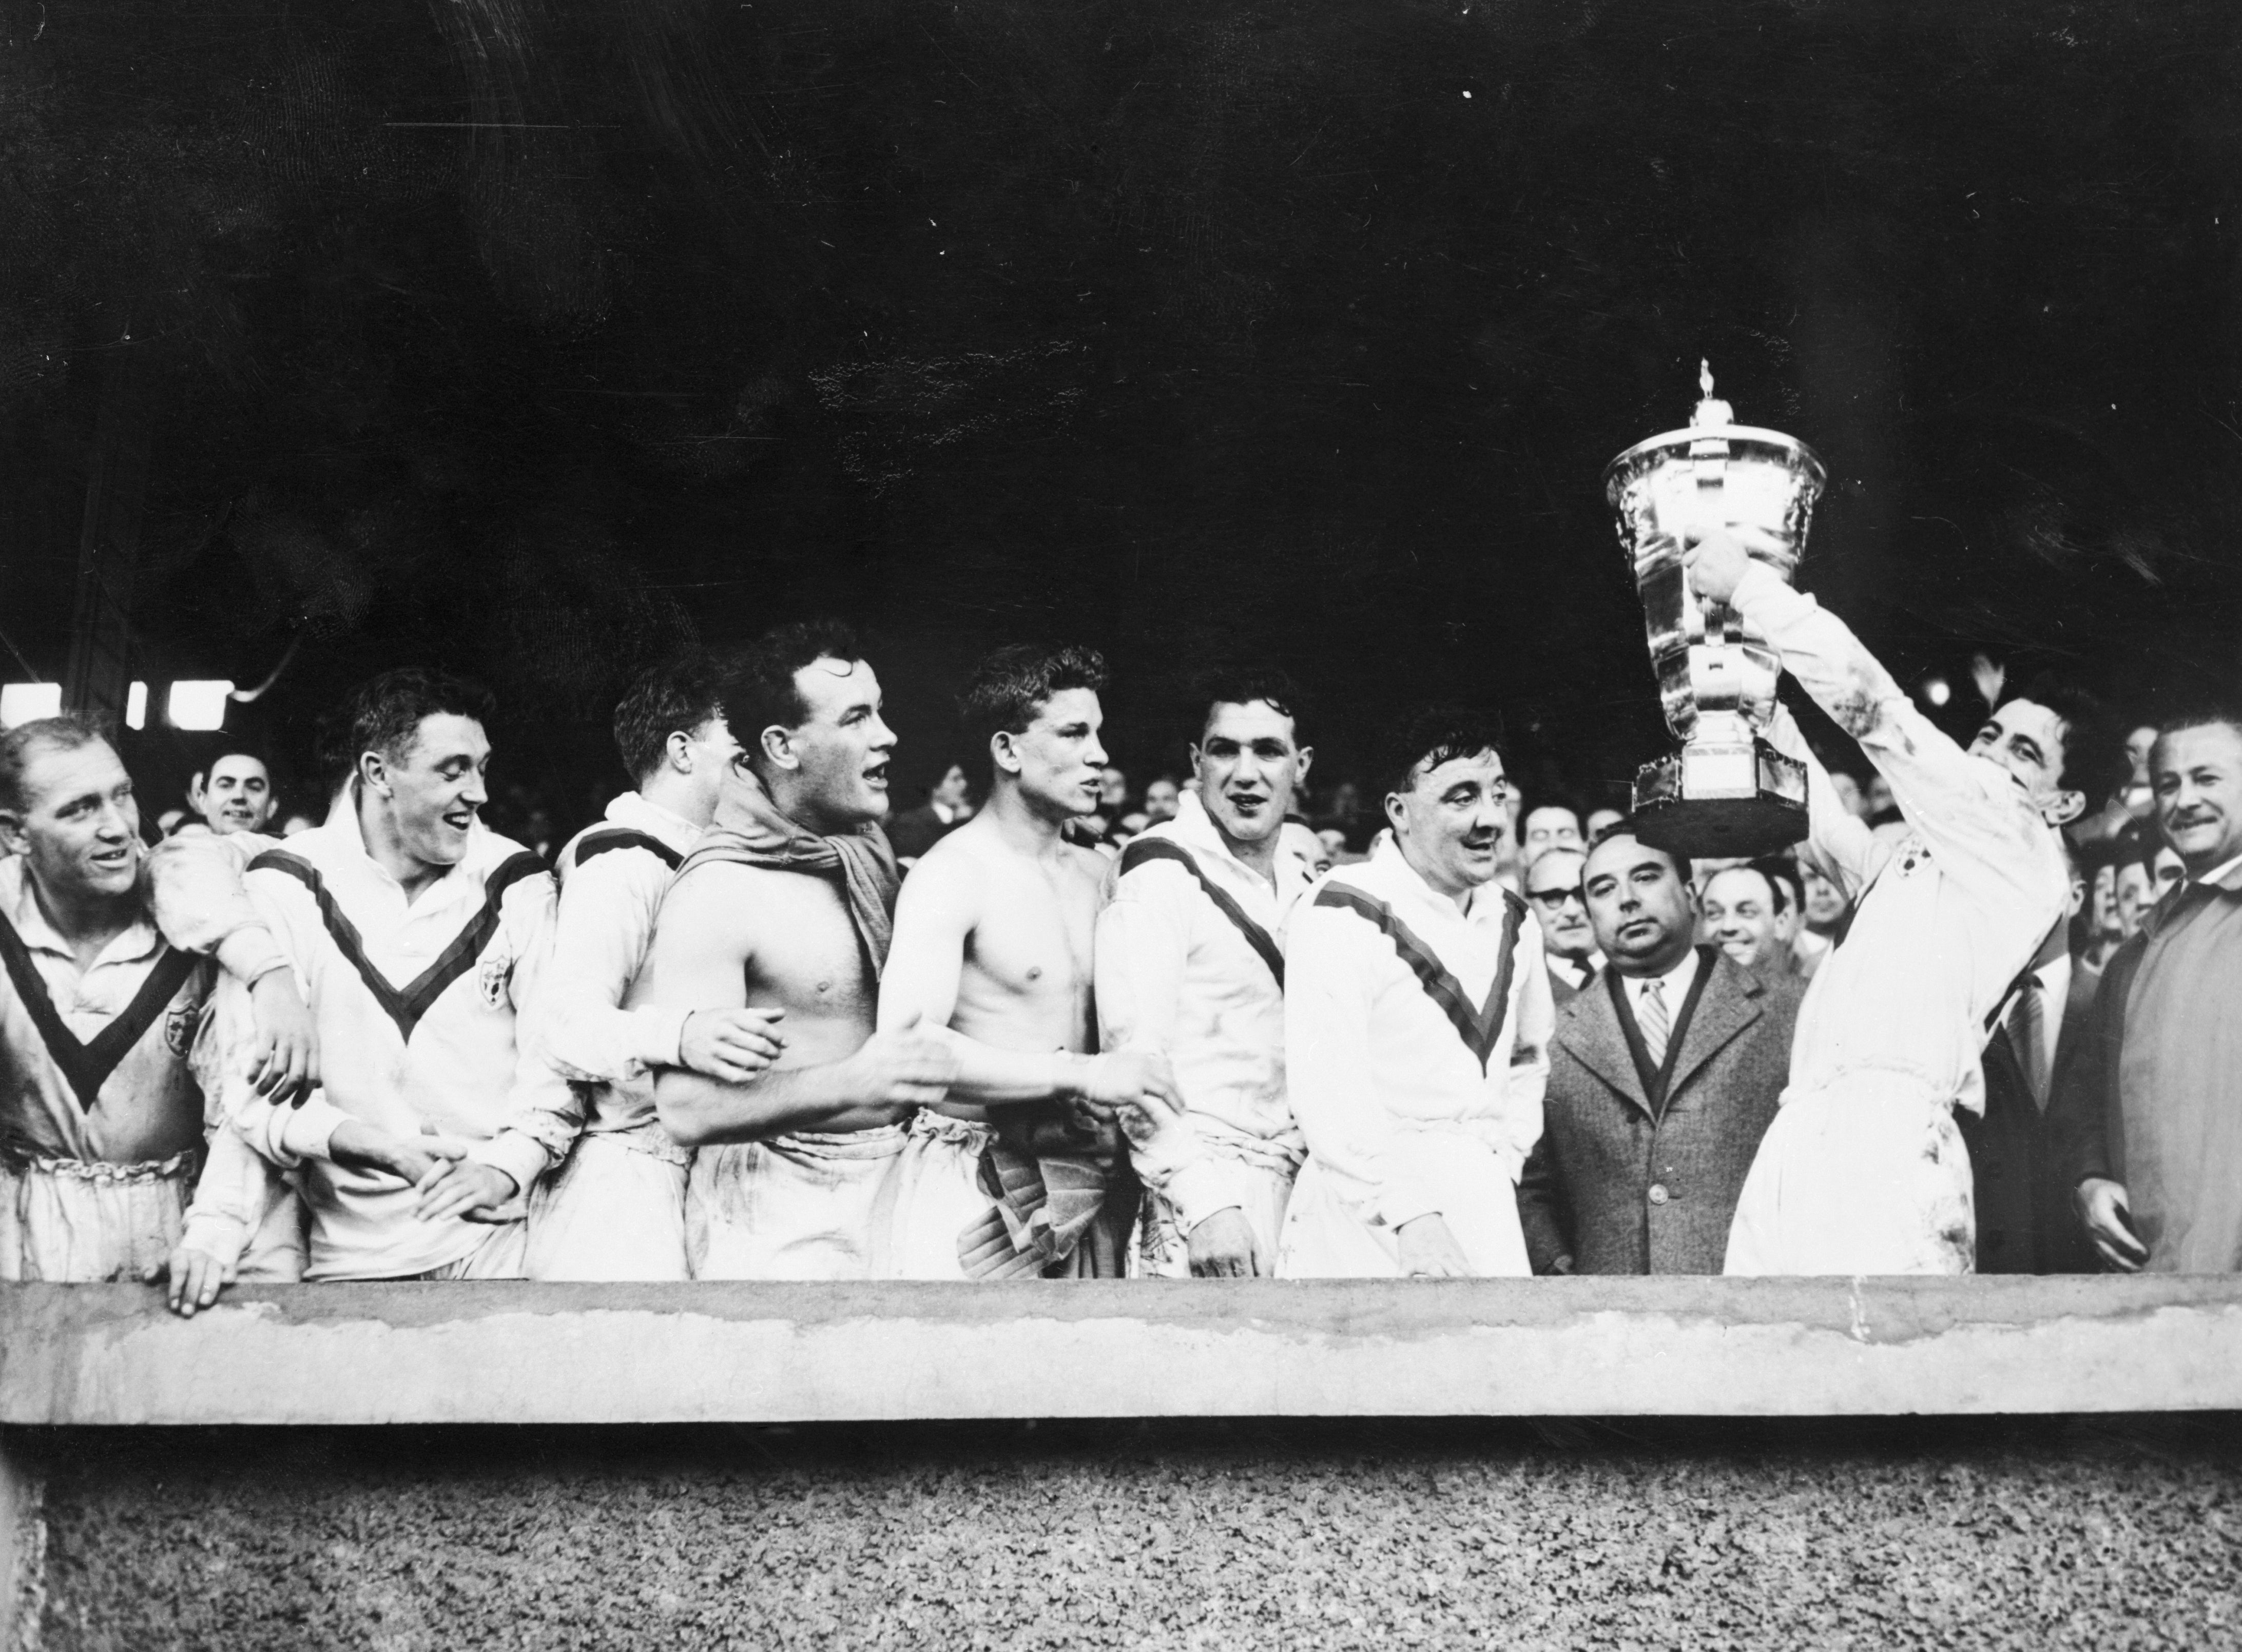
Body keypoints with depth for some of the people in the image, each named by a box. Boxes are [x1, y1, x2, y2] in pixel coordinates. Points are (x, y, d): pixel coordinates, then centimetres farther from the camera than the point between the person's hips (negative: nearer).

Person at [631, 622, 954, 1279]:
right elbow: (686, 1109, -20)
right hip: (777, 1221, -7)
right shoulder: (716, 892, -15)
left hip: (885, 1188, 7)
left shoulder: (869, 852, 8)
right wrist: (848, 1083, -30)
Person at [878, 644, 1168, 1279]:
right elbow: (908, 1044, -22)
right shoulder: (952, 875, -10)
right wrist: (1083, 1073, -25)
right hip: (978, 1193, -6)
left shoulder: (1097, 873, 13)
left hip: (1089, 1176, 6)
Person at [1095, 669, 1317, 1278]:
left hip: (1297, 1172, 7)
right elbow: (1135, 1055, -17)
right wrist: (1204, 1204, -24)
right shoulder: (1162, 875, -10)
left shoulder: (1302, 861, 11)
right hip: (1203, 1178, -6)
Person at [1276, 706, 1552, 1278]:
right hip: (1367, 1209, -6)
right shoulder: (1344, 916, -8)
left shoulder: (1512, 921, 12)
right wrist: (1409, 1215, -24)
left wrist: (1504, 1161, 13)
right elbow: (1326, 1092, -17)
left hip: (1485, 1209, 6)